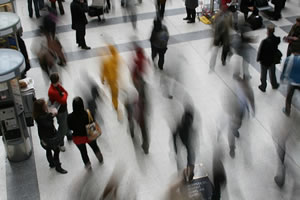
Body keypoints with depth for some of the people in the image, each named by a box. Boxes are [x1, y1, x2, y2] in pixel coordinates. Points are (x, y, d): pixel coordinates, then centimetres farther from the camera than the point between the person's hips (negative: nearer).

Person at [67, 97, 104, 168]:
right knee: (94, 146, 32)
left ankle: (87, 164, 51)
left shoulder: (70, 117, -29)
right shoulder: (88, 114, -29)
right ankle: (100, 159, 57)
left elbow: (70, 127, -13)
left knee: (83, 152, 28)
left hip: (78, 138, 0)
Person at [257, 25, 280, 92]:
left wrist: (258, 59, -6)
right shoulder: (277, 39, -19)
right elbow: (276, 49, -7)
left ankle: (263, 87, 35)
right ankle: (274, 85, 45)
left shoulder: (264, 41, -32)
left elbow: (260, 51, -22)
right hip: (272, 60, 4)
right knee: (272, 73, 27)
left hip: (264, 61, -4)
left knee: (263, 75, 19)